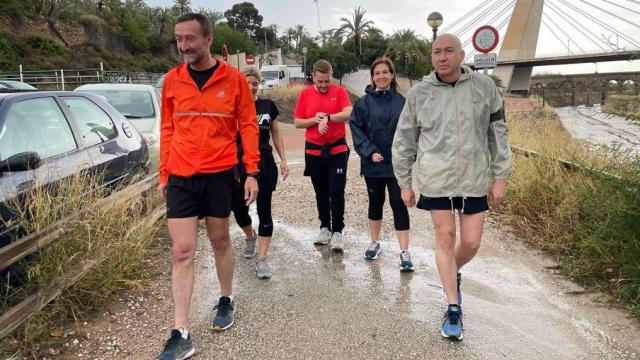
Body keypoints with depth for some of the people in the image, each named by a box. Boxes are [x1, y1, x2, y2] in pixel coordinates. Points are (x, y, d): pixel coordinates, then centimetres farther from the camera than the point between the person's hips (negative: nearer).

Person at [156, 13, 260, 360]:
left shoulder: (233, 78, -2)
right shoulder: (171, 80, 4)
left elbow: (248, 125, 0)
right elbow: (167, 129, 9)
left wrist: (251, 172, -6)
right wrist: (163, 174, 7)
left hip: (219, 174, -1)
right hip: (181, 176, 2)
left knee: (220, 241, 13)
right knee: (182, 251, -1)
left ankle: (226, 301, 37)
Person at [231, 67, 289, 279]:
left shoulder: (268, 106, 5)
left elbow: (276, 135, 11)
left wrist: (283, 160, 7)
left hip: (265, 165, 0)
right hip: (239, 164, 0)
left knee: (264, 210, -1)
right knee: (239, 209, 7)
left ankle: (262, 259, 6)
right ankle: (250, 237, 40)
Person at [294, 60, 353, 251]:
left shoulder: (339, 91, -2)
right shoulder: (305, 94, 3)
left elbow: (348, 114, -17)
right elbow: (297, 123, 3)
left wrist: (327, 117, -28)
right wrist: (315, 120, -14)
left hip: (337, 150, -2)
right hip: (313, 151, 2)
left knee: (337, 192, -4)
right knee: (321, 193, 12)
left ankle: (337, 232, 4)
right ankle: (325, 228, 25)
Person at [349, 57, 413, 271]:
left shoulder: (401, 101, -1)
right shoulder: (364, 102, 0)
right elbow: (356, 129, -3)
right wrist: (370, 152, -13)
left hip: (397, 164, -1)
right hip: (373, 164, 1)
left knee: (399, 205, -2)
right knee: (375, 203, 16)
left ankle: (404, 252, 4)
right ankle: (375, 243, 33)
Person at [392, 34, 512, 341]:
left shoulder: (484, 87, -1)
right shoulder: (419, 93, -2)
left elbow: (498, 134, 4)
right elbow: (404, 142, 4)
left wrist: (500, 178, 1)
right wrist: (404, 184, 5)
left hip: (475, 179, 1)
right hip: (436, 180, -1)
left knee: (471, 242, 6)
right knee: (445, 239, 2)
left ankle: (454, 275, 41)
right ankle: (453, 309, 16)